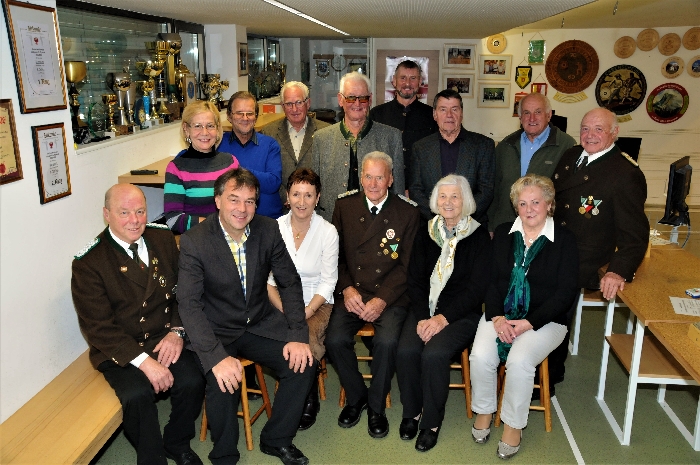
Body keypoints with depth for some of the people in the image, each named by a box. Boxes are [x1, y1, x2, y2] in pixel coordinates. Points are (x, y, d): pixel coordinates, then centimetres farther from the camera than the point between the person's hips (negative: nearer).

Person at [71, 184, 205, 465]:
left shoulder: (163, 238, 2)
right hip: (118, 350, -3)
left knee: (192, 382, -20)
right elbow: (98, 327, -14)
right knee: (138, 394, -28)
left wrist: (176, 331, -9)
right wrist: (143, 361, -23)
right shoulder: (88, 263, -11)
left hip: (164, 340, 4)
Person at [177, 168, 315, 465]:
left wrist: (298, 335, -13)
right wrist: (217, 356, -33)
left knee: (302, 363, -15)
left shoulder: (268, 230, -6)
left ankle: (276, 439, 11)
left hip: (259, 324, 4)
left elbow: (289, 283, -1)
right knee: (223, 384, -28)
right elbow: (189, 304, -20)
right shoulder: (193, 242, -16)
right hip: (216, 332, -3)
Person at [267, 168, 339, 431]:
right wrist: (286, 311, -16)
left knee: (308, 337, -31)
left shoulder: (328, 232, -4)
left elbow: (328, 283, -4)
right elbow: (268, 279, -2)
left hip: (316, 303, -1)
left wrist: (305, 313, -18)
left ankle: (309, 400, -2)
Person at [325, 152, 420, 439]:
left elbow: (407, 266, -1)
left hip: (389, 296, -2)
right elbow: (336, 256, 10)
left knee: (387, 341, -27)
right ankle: (356, 396, 8)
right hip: (351, 294, 2)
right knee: (335, 340, -22)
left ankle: (376, 407, 0)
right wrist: (346, 289, -7)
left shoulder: (408, 214, 2)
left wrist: (383, 299, -14)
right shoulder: (344, 207, 9)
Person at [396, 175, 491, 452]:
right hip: (424, 309, 3)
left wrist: (443, 318, -17)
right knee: (406, 350, -23)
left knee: (434, 354, -28)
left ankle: (432, 421, -5)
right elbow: (414, 279, 5)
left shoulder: (479, 237, -2)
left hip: (461, 313, -3)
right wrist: (422, 317, -10)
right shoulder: (426, 233, 8)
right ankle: (412, 411, 3)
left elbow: (476, 289, -7)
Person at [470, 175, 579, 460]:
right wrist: (497, 317, -12)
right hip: (500, 314, 3)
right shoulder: (503, 234, 9)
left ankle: (513, 424, -4)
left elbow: (566, 293, -6)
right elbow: (491, 281, 5)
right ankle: (484, 411, 4)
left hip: (544, 319, -2)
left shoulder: (564, 240, -1)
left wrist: (529, 323, -15)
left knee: (519, 360, -29)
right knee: (480, 356, -23)